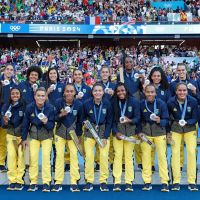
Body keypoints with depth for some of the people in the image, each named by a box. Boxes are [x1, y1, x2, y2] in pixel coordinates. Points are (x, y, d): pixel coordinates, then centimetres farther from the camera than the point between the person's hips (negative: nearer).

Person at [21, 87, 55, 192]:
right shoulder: (29, 107, -15)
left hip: (46, 134, -1)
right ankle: (33, 182, 9)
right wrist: (24, 138, 1)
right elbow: (25, 123, -3)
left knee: (46, 156, -9)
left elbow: (52, 125, -12)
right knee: (33, 156, -2)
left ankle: (46, 182, 0)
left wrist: (46, 122, -34)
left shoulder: (50, 108, -19)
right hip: (34, 134, 2)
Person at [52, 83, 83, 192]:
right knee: (59, 155, -3)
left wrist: (78, 135, 3)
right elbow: (54, 118, -6)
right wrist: (61, 115, -26)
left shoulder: (78, 104, -8)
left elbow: (79, 121, 2)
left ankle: (74, 182, 3)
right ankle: (58, 182, 5)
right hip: (60, 133, 0)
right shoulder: (58, 102, -11)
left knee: (74, 155, -4)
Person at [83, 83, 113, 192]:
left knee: (104, 156, -7)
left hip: (104, 131, 0)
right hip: (90, 131, 0)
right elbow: (82, 118, 6)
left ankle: (103, 181, 7)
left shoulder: (107, 104, -8)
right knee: (89, 155, -7)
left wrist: (105, 136, -7)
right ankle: (89, 182, 5)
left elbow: (109, 121, -2)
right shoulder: (87, 103, -10)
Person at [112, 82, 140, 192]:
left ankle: (129, 182, 6)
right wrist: (116, 132, -9)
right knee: (118, 155, -3)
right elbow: (111, 119, 2)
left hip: (130, 132, -1)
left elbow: (137, 118, -4)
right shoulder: (114, 103, -1)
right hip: (117, 131, 1)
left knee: (129, 156, 0)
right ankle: (117, 182, 1)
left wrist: (130, 121, -24)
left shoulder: (134, 102, -3)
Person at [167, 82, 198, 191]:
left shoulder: (193, 101, -16)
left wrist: (186, 122, -28)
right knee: (175, 152, -7)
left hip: (190, 128, 0)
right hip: (175, 128, 0)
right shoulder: (171, 102, -16)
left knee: (191, 152, -8)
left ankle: (192, 182, 2)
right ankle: (176, 182, 2)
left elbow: (195, 118, -10)